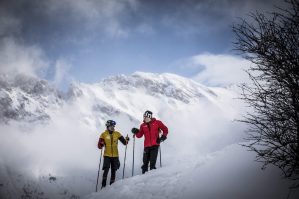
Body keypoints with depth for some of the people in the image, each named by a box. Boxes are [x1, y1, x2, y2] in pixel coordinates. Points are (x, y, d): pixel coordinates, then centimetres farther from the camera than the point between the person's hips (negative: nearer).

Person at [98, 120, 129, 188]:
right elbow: (99, 146, -4)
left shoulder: (117, 134, 4)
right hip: (107, 155, -3)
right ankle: (103, 185, -7)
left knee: (114, 171, 8)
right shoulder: (104, 134, -1)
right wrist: (101, 144, -26)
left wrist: (126, 140, -18)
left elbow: (124, 142, 2)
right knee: (106, 170, -15)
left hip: (115, 155, 3)